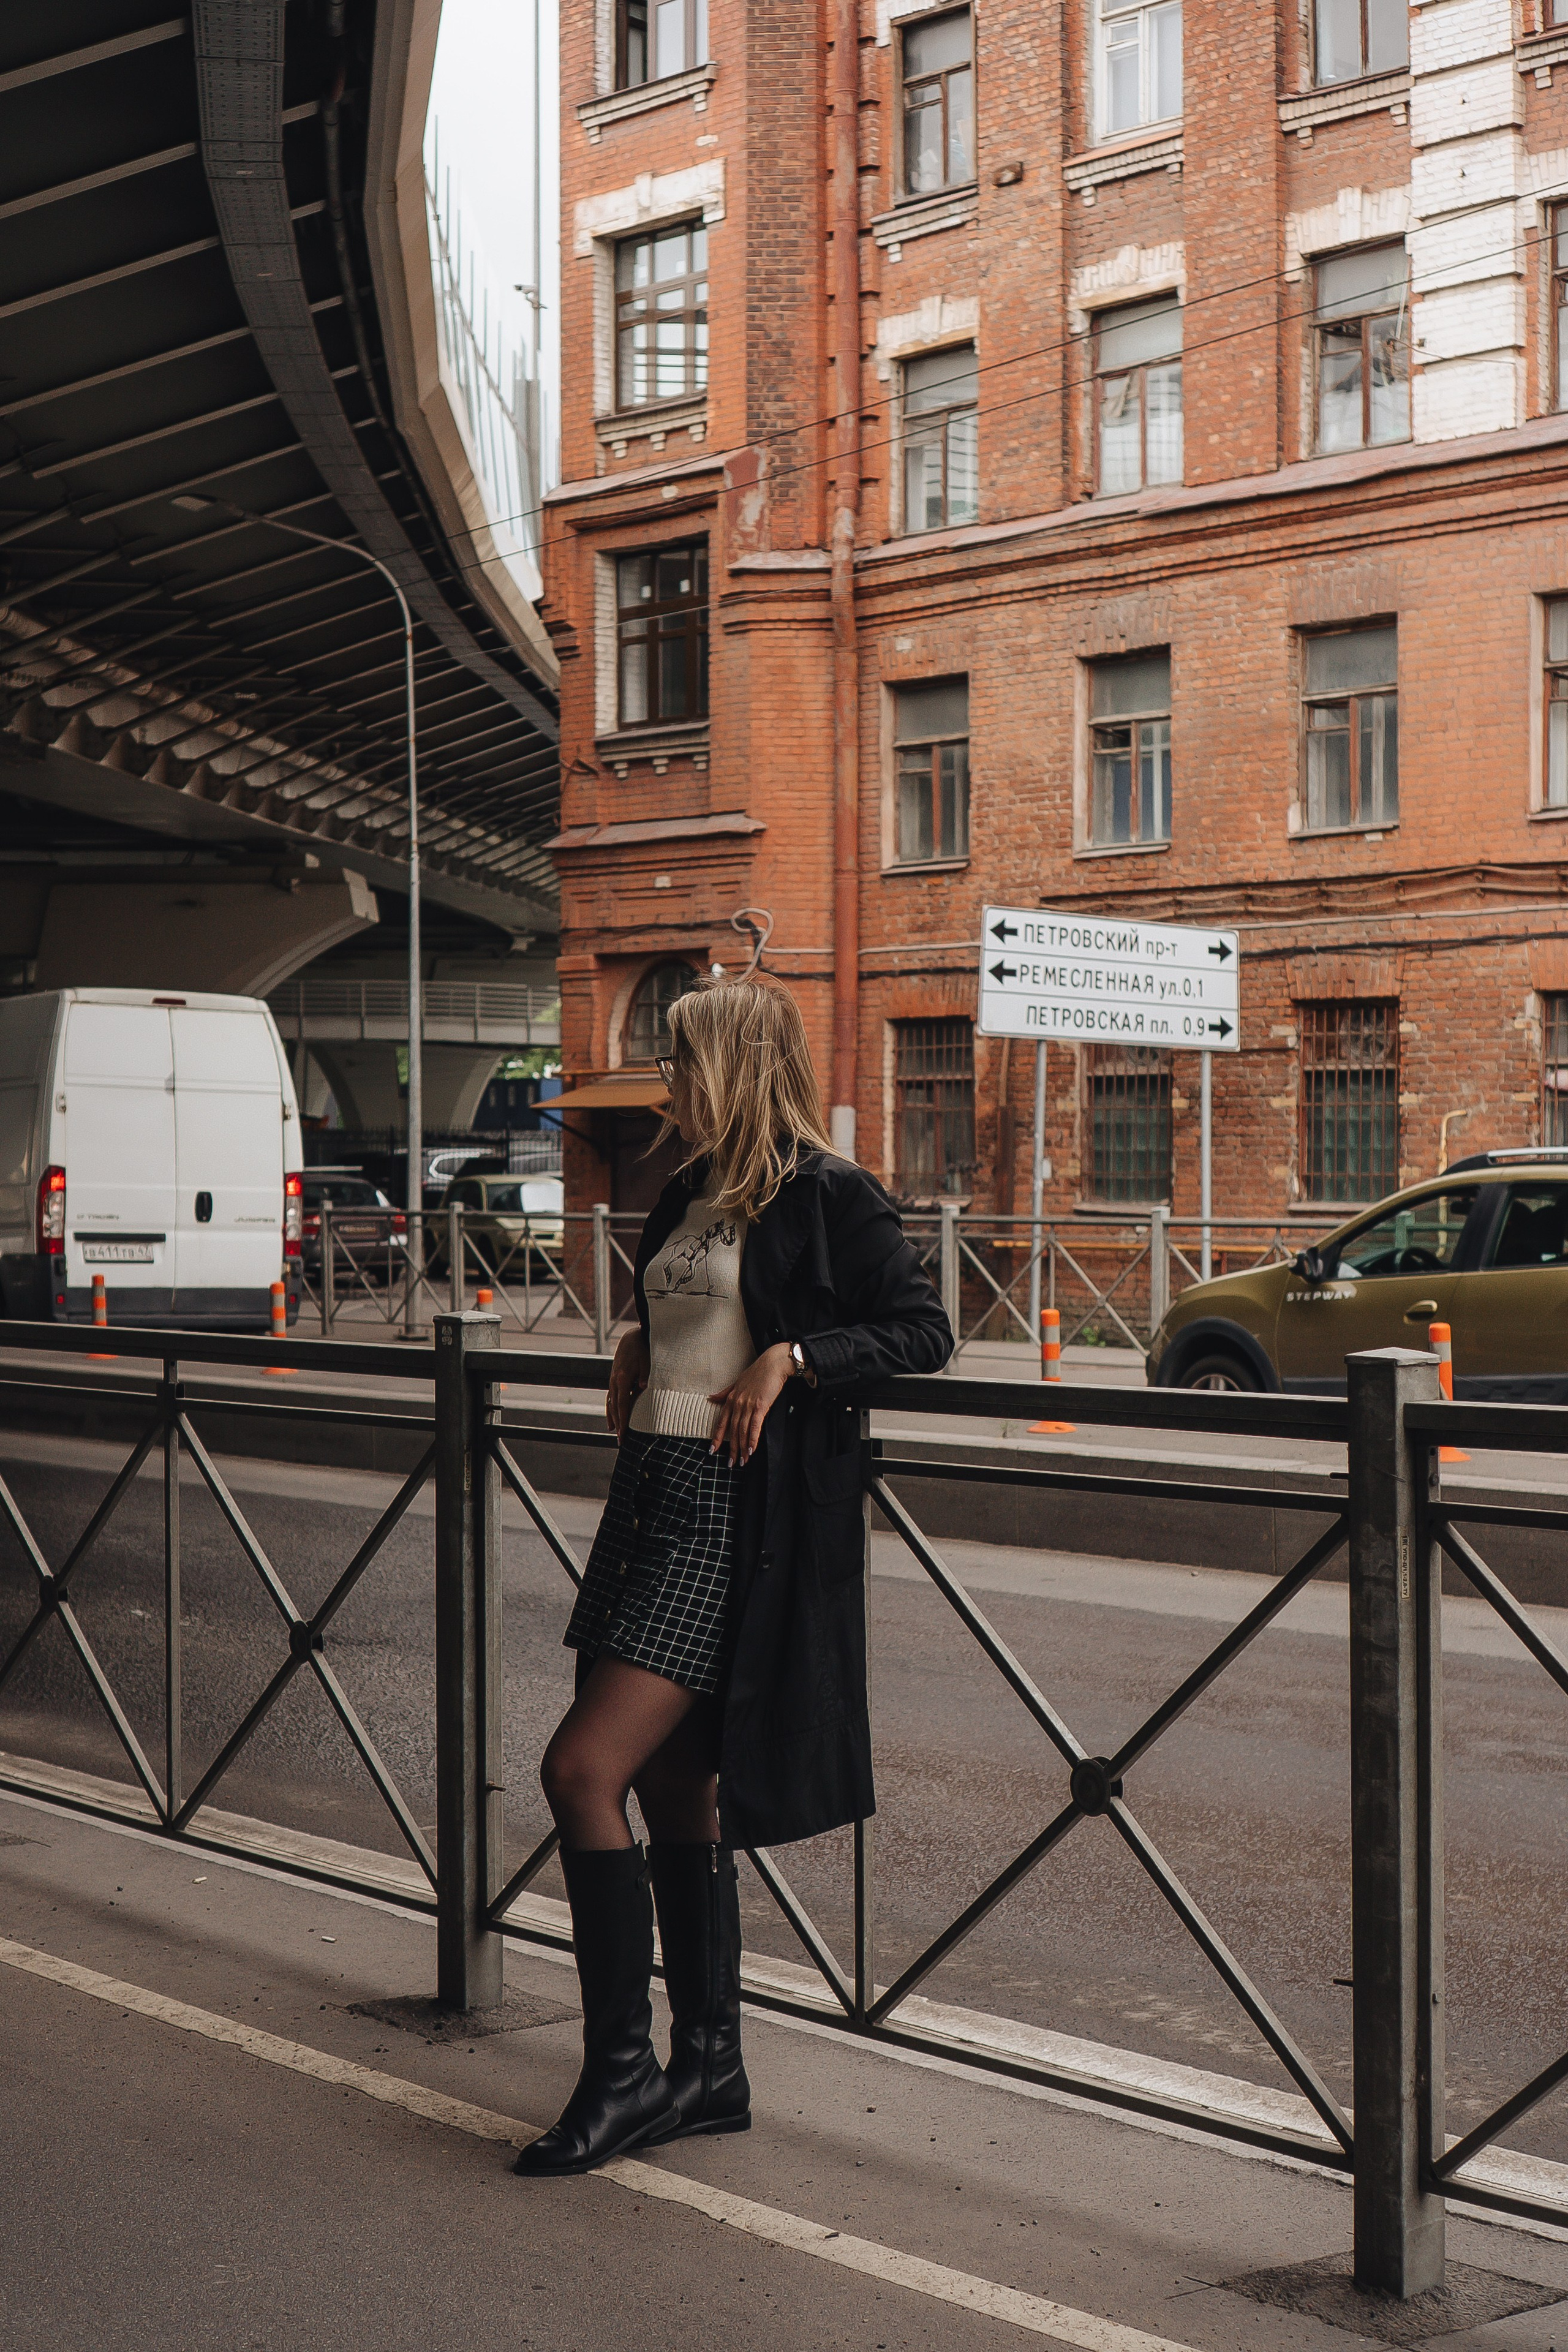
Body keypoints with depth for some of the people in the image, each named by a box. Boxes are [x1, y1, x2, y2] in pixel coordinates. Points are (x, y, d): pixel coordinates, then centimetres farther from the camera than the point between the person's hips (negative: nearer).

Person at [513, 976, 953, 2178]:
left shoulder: (828, 1196, -7)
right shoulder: (691, 1195, 18)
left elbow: (923, 1332, -10)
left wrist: (789, 1358, -18)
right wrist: (643, 1346, 15)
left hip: (737, 1510, -9)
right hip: (652, 1492, 9)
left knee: (585, 1771, -14)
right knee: (674, 1790, 11)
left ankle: (623, 2069, -3)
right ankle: (709, 2065, 21)